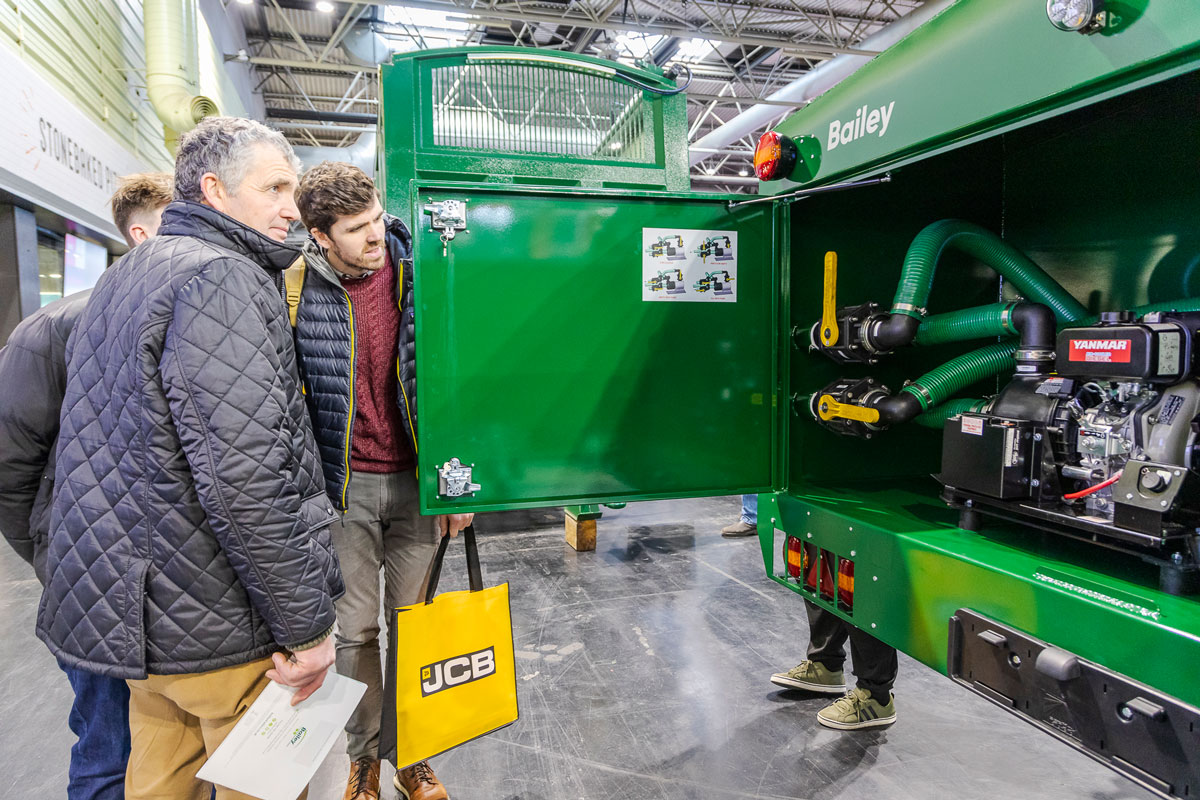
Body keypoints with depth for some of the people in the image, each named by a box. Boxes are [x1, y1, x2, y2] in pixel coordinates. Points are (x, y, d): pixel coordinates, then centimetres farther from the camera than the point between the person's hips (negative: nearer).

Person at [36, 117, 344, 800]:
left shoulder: (124, 278, 15)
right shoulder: (223, 280, -18)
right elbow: (244, 478, -27)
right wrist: (305, 627, -20)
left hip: (131, 608, 10)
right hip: (214, 625, -10)